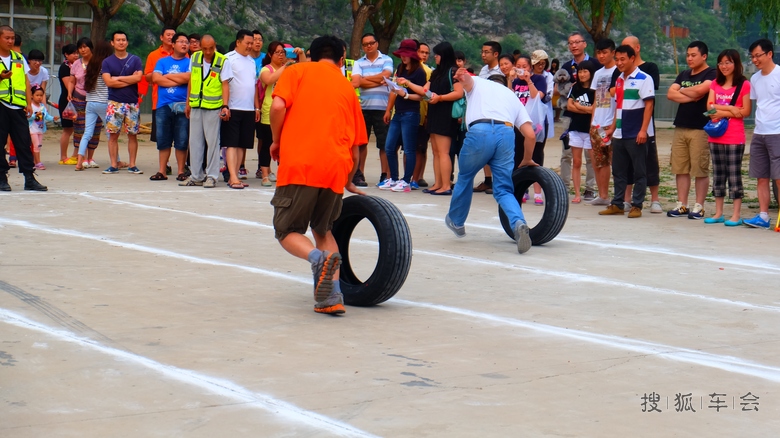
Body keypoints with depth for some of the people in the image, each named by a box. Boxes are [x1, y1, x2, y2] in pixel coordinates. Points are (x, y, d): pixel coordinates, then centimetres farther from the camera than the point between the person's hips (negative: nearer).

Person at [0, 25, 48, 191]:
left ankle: (29, 178, 4)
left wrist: (29, 103, 6)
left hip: (18, 107, 4)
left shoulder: (19, 58, 14)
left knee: (24, 142, 2)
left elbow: (26, 81, 14)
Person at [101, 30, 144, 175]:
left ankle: (132, 165, 8)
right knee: (113, 134, -3)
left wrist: (118, 78, -7)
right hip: (114, 103, 0)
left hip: (132, 103, 0)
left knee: (132, 134, 2)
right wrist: (130, 80, -8)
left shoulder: (135, 60, 6)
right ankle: (113, 165, 1)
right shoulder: (107, 62, 7)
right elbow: (108, 82, -7)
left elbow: (138, 77, -9)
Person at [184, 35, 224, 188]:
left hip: (213, 107, -5)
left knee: (212, 141, -2)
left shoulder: (222, 61, -7)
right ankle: (197, 176, 16)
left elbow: (225, 84, -9)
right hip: (195, 105, 5)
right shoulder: (194, 58, 7)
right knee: (195, 141, 8)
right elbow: (191, 81, 15)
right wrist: (188, 103, 16)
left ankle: (211, 176, 5)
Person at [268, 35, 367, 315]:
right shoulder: (348, 88, 20)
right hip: (335, 169, 4)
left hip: (299, 165, -3)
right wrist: (348, 182, 36)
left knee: (287, 230, 10)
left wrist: (277, 142, 9)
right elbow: (355, 150, 19)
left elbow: (278, 106, -8)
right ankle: (332, 297, 5)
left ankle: (319, 258, -22)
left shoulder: (297, 71, 12)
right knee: (323, 229, 22)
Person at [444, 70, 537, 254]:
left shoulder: (477, 83, 29)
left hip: (480, 132, -2)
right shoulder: (513, 96, 32)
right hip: (507, 134, 2)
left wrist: (462, 76, -17)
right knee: (504, 190, 8)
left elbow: (467, 79, 2)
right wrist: (527, 160, 34)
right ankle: (519, 224, -19)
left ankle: (456, 221, 39)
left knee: (465, 177, 23)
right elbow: (530, 134, 23)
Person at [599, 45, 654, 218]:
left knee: (639, 172, 0)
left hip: (636, 134, -7)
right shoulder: (619, 80, 15)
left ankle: (637, 206, 5)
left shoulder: (643, 79, -8)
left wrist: (643, 130, -18)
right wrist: (613, 127, 18)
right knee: (618, 171, 10)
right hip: (620, 134, 7)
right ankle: (617, 204, 17)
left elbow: (649, 105, -12)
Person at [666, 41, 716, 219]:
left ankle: (699, 207, 1)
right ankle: (682, 206, 11)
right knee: (680, 169, 6)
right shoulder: (683, 75, 18)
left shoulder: (711, 74, -3)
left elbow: (700, 90, -20)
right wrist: (691, 97, -8)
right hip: (680, 127, 6)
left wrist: (682, 90, -1)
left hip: (700, 129, -6)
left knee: (700, 170, -4)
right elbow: (670, 94, 6)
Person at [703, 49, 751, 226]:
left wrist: (723, 112, -12)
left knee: (734, 175, -3)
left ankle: (736, 215, -1)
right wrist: (732, 108, -12)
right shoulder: (715, 83, 12)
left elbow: (746, 111, -8)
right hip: (716, 136, 5)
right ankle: (718, 213, 15)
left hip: (735, 137, -5)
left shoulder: (744, 85, -3)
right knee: (718, 175, 9)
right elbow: (710, 106, 0)